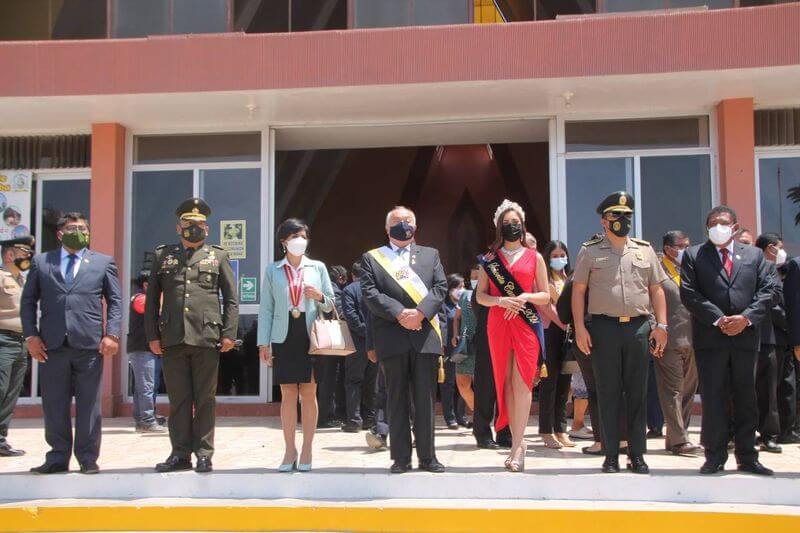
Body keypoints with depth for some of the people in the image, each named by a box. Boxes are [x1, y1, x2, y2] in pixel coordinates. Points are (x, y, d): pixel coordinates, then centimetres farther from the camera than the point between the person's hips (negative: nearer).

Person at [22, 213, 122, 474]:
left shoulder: (103, 262, 12)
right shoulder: (41, 262, 14)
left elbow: (115, 301, 8)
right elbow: (28, 301, 12)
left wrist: (112, 335, -4)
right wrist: (31, 335, 0)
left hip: (89, 344, -1)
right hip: (51, 345, 1)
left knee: (88, 404, 2)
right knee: (54, 404, 5)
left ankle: (88, 458, 11)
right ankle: (58, 457, 15)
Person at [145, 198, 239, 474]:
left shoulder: (218, 256, 11)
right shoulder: (162, 255, 14)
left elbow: (231, 298, 7)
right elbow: (152, 298, 12)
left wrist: (229, 333, -2)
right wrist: (152, 335, 4)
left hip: (207, 337, -1)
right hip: (172, 338, 1)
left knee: (205, 399, 3)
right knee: (178, 399, 5)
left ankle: (204, 455, 9)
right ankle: (180, 453, 13)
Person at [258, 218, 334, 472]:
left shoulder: (318, 267, 8)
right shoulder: (272, 270, 7)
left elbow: (331, 305, 11)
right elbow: (266, 308, 6)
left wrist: (319, 297, -11)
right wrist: (263, 342, 0)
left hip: (310, 337, 0)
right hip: (284, 337, 0)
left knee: (309, 394, 2)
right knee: (288, 394, 2)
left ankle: (307, 450, 10)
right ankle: (290, 451, 11)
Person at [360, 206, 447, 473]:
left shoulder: (430, 254, 17)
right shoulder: (371, 258, 12)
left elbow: (440, 288, 5)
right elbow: (370, 293, -2)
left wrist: (420, 313, -12)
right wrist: (399, 314, -14)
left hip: (425, 335, 1)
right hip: (392, 338, -1)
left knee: (425, 399, 3)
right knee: (397, 400, 3)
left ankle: (427, 456, 11)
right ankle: (401, 458, 9)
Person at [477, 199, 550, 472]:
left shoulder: (534, 257, 8)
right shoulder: (489, 259, 11)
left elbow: (545, 295, 8)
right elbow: (480, 296, 7)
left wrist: (525, 298, -11)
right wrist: (501, 301, -12)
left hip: (527, 324, -2)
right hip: (498, 324, 2)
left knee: (521, 383, -10)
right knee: (506, 382, 4)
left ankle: (517, 447, -9)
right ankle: (518, 441, 13)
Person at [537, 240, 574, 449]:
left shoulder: (569, 279, 19)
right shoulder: (544, 279, 0)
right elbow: (544, 307, -9)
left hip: (567, 332, 6)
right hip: (550, 332, -6)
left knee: (564, 381, 6)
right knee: (550, 380, -6)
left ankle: (561, 430, 11)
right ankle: (547, 431, -2)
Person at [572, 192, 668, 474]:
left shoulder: (644, 250, 12)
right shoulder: (590, 251, 5)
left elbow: (656, 290, 12)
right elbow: (578, 291, 2)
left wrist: (661, 325, 3)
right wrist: (580, 328, -7)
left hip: (639, 327, 2)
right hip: (604, 327, -2)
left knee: (637, 393, 5)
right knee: (608, 393, 2)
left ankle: (637, 455, 12)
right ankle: (611, 454, 9)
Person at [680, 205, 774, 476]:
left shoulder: (754, 254, 13)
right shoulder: (694, 255, 6)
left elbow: (766, 291, 6)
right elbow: (688, 293, -4)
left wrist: (746, 317, -10)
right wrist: (718, 319, -12)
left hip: (746, 335, 2)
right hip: (710, 337, -2)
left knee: (746, 399, 8)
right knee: (713, 399, -1)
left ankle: (747, 457, 16)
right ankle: (715, 457, 6)